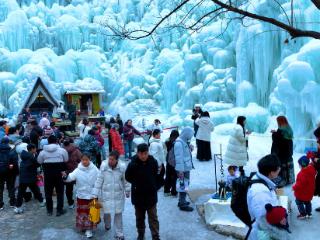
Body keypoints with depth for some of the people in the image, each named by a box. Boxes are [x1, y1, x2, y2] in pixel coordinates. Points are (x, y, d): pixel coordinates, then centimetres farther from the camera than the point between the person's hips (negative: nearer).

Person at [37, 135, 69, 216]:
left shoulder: (43, 152, -5)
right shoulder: (62, 150, -9)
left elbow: (39, 161, 7)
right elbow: (66, 160, 2)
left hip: (48, 174, 1)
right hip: (59, 174, -1)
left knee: (48, 192, 13)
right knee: (60, 192, 9)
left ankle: (49, 210, 19)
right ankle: (59, 210, 12)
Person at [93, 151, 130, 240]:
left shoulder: (122, 167, -13)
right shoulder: (104, 166, -14)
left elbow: (125, 180, 2)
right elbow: (99, 180, -8)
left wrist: (127, 191, 12)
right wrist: (95, 194, -7)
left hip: (118, 194, 0)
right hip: (106, 194, 0)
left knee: (118, 213, 7)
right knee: (106, 212, 7)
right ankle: (107, 225, 43)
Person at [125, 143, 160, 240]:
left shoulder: (153, 162, -10)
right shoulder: (133, 164, -15)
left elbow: (158, 176, 6)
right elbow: (128, 177, 1)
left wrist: (156, 186, 2)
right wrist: (135, 183, -3)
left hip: (151, 195, 0)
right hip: (138, 195, 1)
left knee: (153, 217, 4)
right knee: (139, 217, 18)